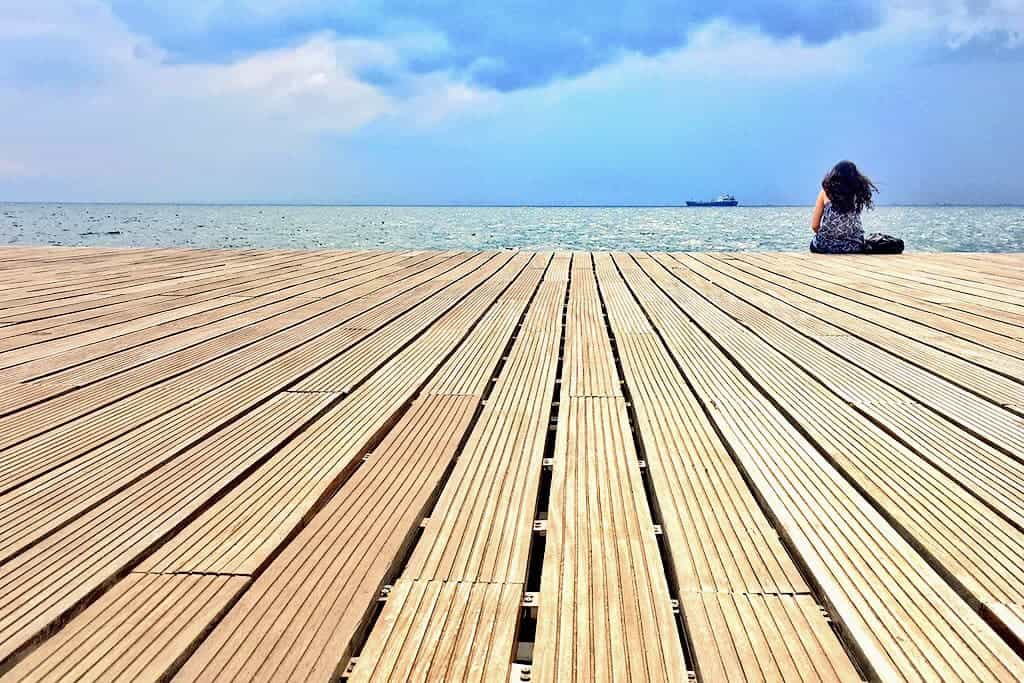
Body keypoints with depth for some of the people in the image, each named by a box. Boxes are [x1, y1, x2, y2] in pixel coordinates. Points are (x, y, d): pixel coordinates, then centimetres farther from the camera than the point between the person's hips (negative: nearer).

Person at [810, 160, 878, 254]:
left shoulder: (825, 191, -3)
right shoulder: (858, 192, -1)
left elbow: (814, 226, 0)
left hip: (824, 246, -1)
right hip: (854, 247, 2)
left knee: (813, 243, 33)